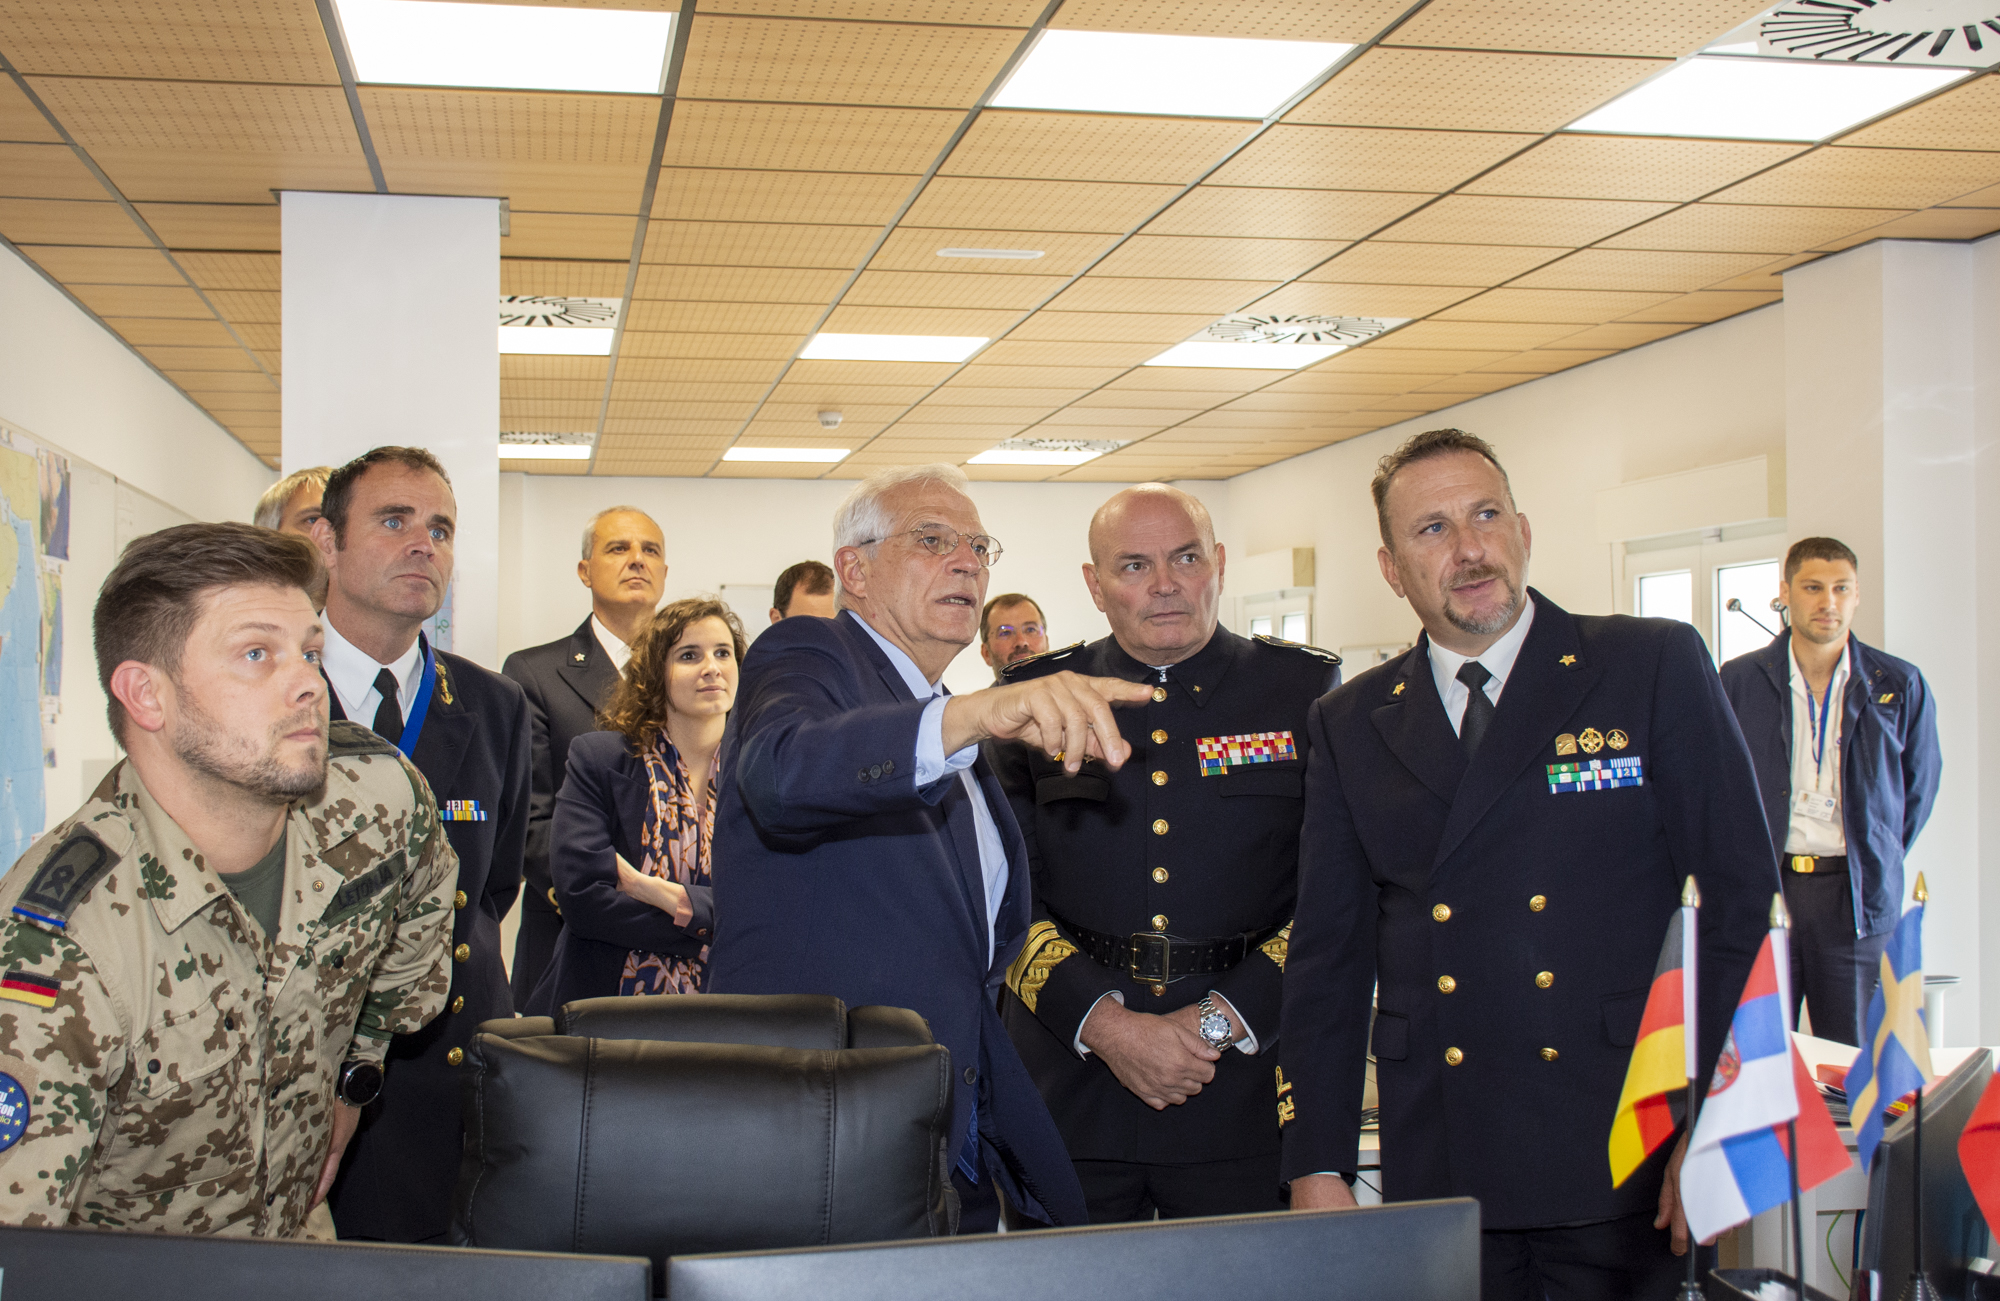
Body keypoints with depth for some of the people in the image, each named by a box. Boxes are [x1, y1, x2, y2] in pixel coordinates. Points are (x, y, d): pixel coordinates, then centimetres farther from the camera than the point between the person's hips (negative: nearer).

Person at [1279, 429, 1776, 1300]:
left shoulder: (1656, 666, 0)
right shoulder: (1352, 725, 8)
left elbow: (1743, 899, -3)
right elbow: (1327, 955, 8)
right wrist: (1317, 1168, 3)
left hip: (1627, 1164, -2)